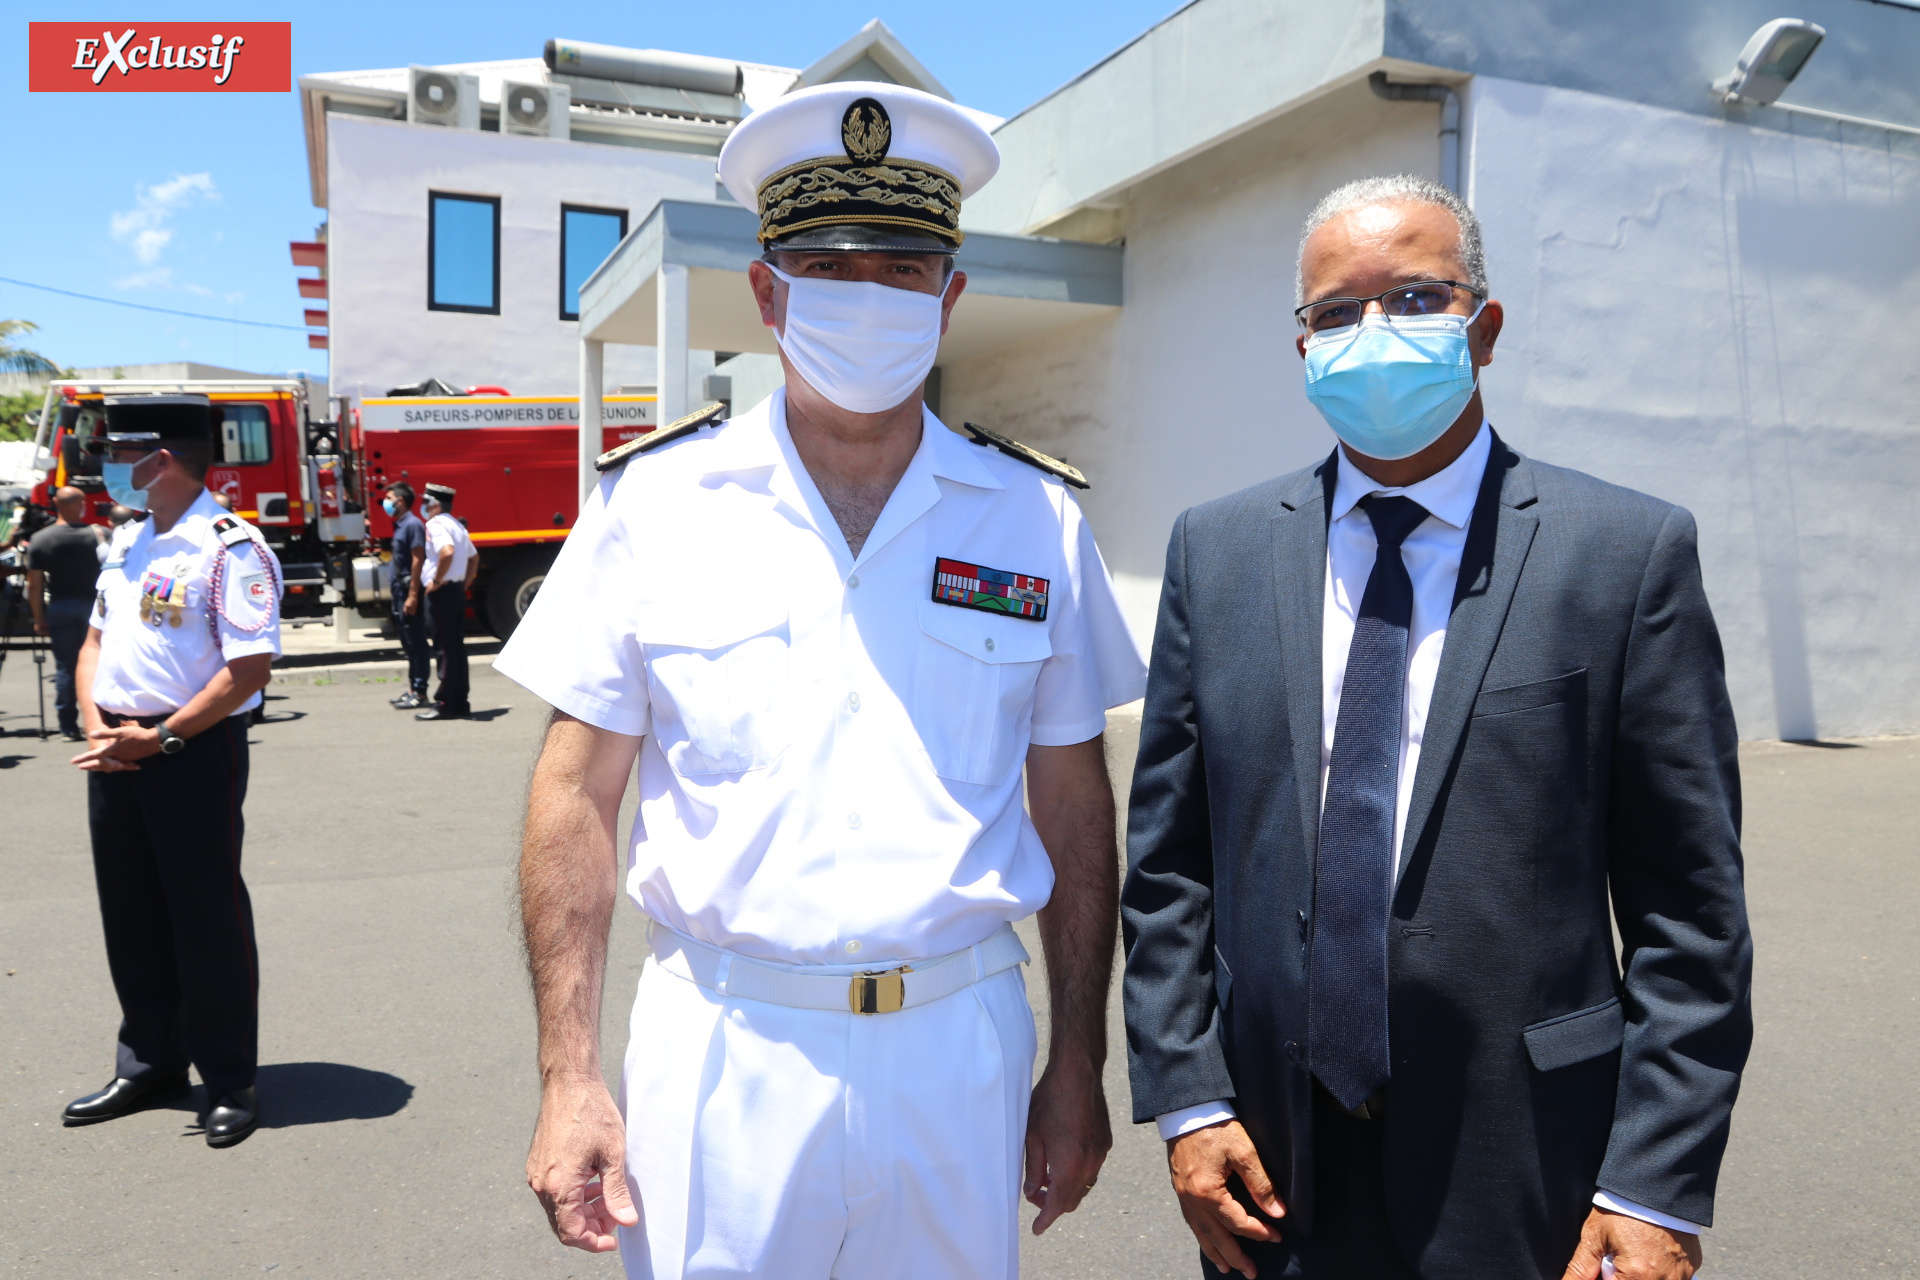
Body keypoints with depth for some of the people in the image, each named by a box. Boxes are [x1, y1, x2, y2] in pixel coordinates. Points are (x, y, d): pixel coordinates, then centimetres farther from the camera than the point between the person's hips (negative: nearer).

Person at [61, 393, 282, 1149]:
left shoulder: (229, 548, -13)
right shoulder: (125, 543, 14)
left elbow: (250, 668, -19)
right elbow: (96, 641, 18)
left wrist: (159, 738, -18)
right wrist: (96, 726, 1)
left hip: (194, 751, -8)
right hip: (117, 750, 8)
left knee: (208, 918, 1)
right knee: (132, 916, 15)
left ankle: (230, 1084, 15)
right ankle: (150, 1066, 31)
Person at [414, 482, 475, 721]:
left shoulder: (435, 524, -12)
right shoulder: (458, 526, 17)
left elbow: (447, 551, -30)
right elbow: (473, 558, 24)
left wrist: (437, 581, -20)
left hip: (441, 592, -9)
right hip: (457, 591, 9)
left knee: (443, 648, -6)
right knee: (457, 647, 10)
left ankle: (444, 704, -3)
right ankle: (460, 702, 13)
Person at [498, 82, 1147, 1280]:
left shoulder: (1037, 519, -1)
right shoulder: (653, 498, -4)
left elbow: (1075, 808, 4)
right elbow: (580, 796, -2)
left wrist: (1080, 1066, 4)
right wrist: (569, 1080, -5)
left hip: (958, 1048, 1)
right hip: (721, 1054, -1)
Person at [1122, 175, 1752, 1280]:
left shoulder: (1630, 550, -5)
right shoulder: (1217, 550, 1)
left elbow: (1687, 903, -5)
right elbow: (1167, 859, 3)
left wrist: (1661, 1187, -8)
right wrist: (1185, 1098, -2)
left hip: (1522, 1177, -2)